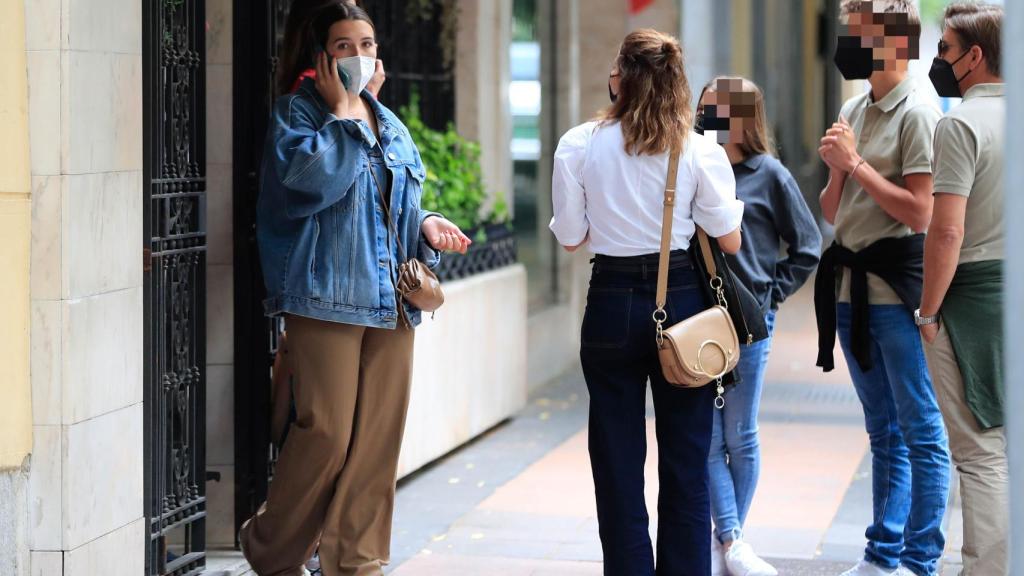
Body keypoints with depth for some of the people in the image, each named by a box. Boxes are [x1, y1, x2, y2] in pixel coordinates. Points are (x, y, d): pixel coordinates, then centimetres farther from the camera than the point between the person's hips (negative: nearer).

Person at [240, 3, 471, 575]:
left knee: (378, 435, 6)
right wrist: (340, 113, -11)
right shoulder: (297, 112, -1)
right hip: (326, 293, -7)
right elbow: (308, 179, -20)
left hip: (390, 297, 7)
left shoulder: (390, 125, 19)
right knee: (327, 432, -11)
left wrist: (425, 224, 5)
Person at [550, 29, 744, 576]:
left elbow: (570, 237, 1)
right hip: (682, 301, 0)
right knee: (686, 467, 7)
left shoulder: (579, 145, -5)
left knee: (618, 466, 8)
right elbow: (729, 240, -2)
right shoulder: (700, 151, -6)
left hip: (612, 303, 0)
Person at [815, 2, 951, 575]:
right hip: (853, 285, 8)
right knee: (883, 430, 14)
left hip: (897, 287, -8)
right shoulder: (853, 110, 13)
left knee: (919, 430, -2)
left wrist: (856, 162, -12)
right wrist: (836, 168, -3)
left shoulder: (917, 111, -9)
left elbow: (919, 211, -17)